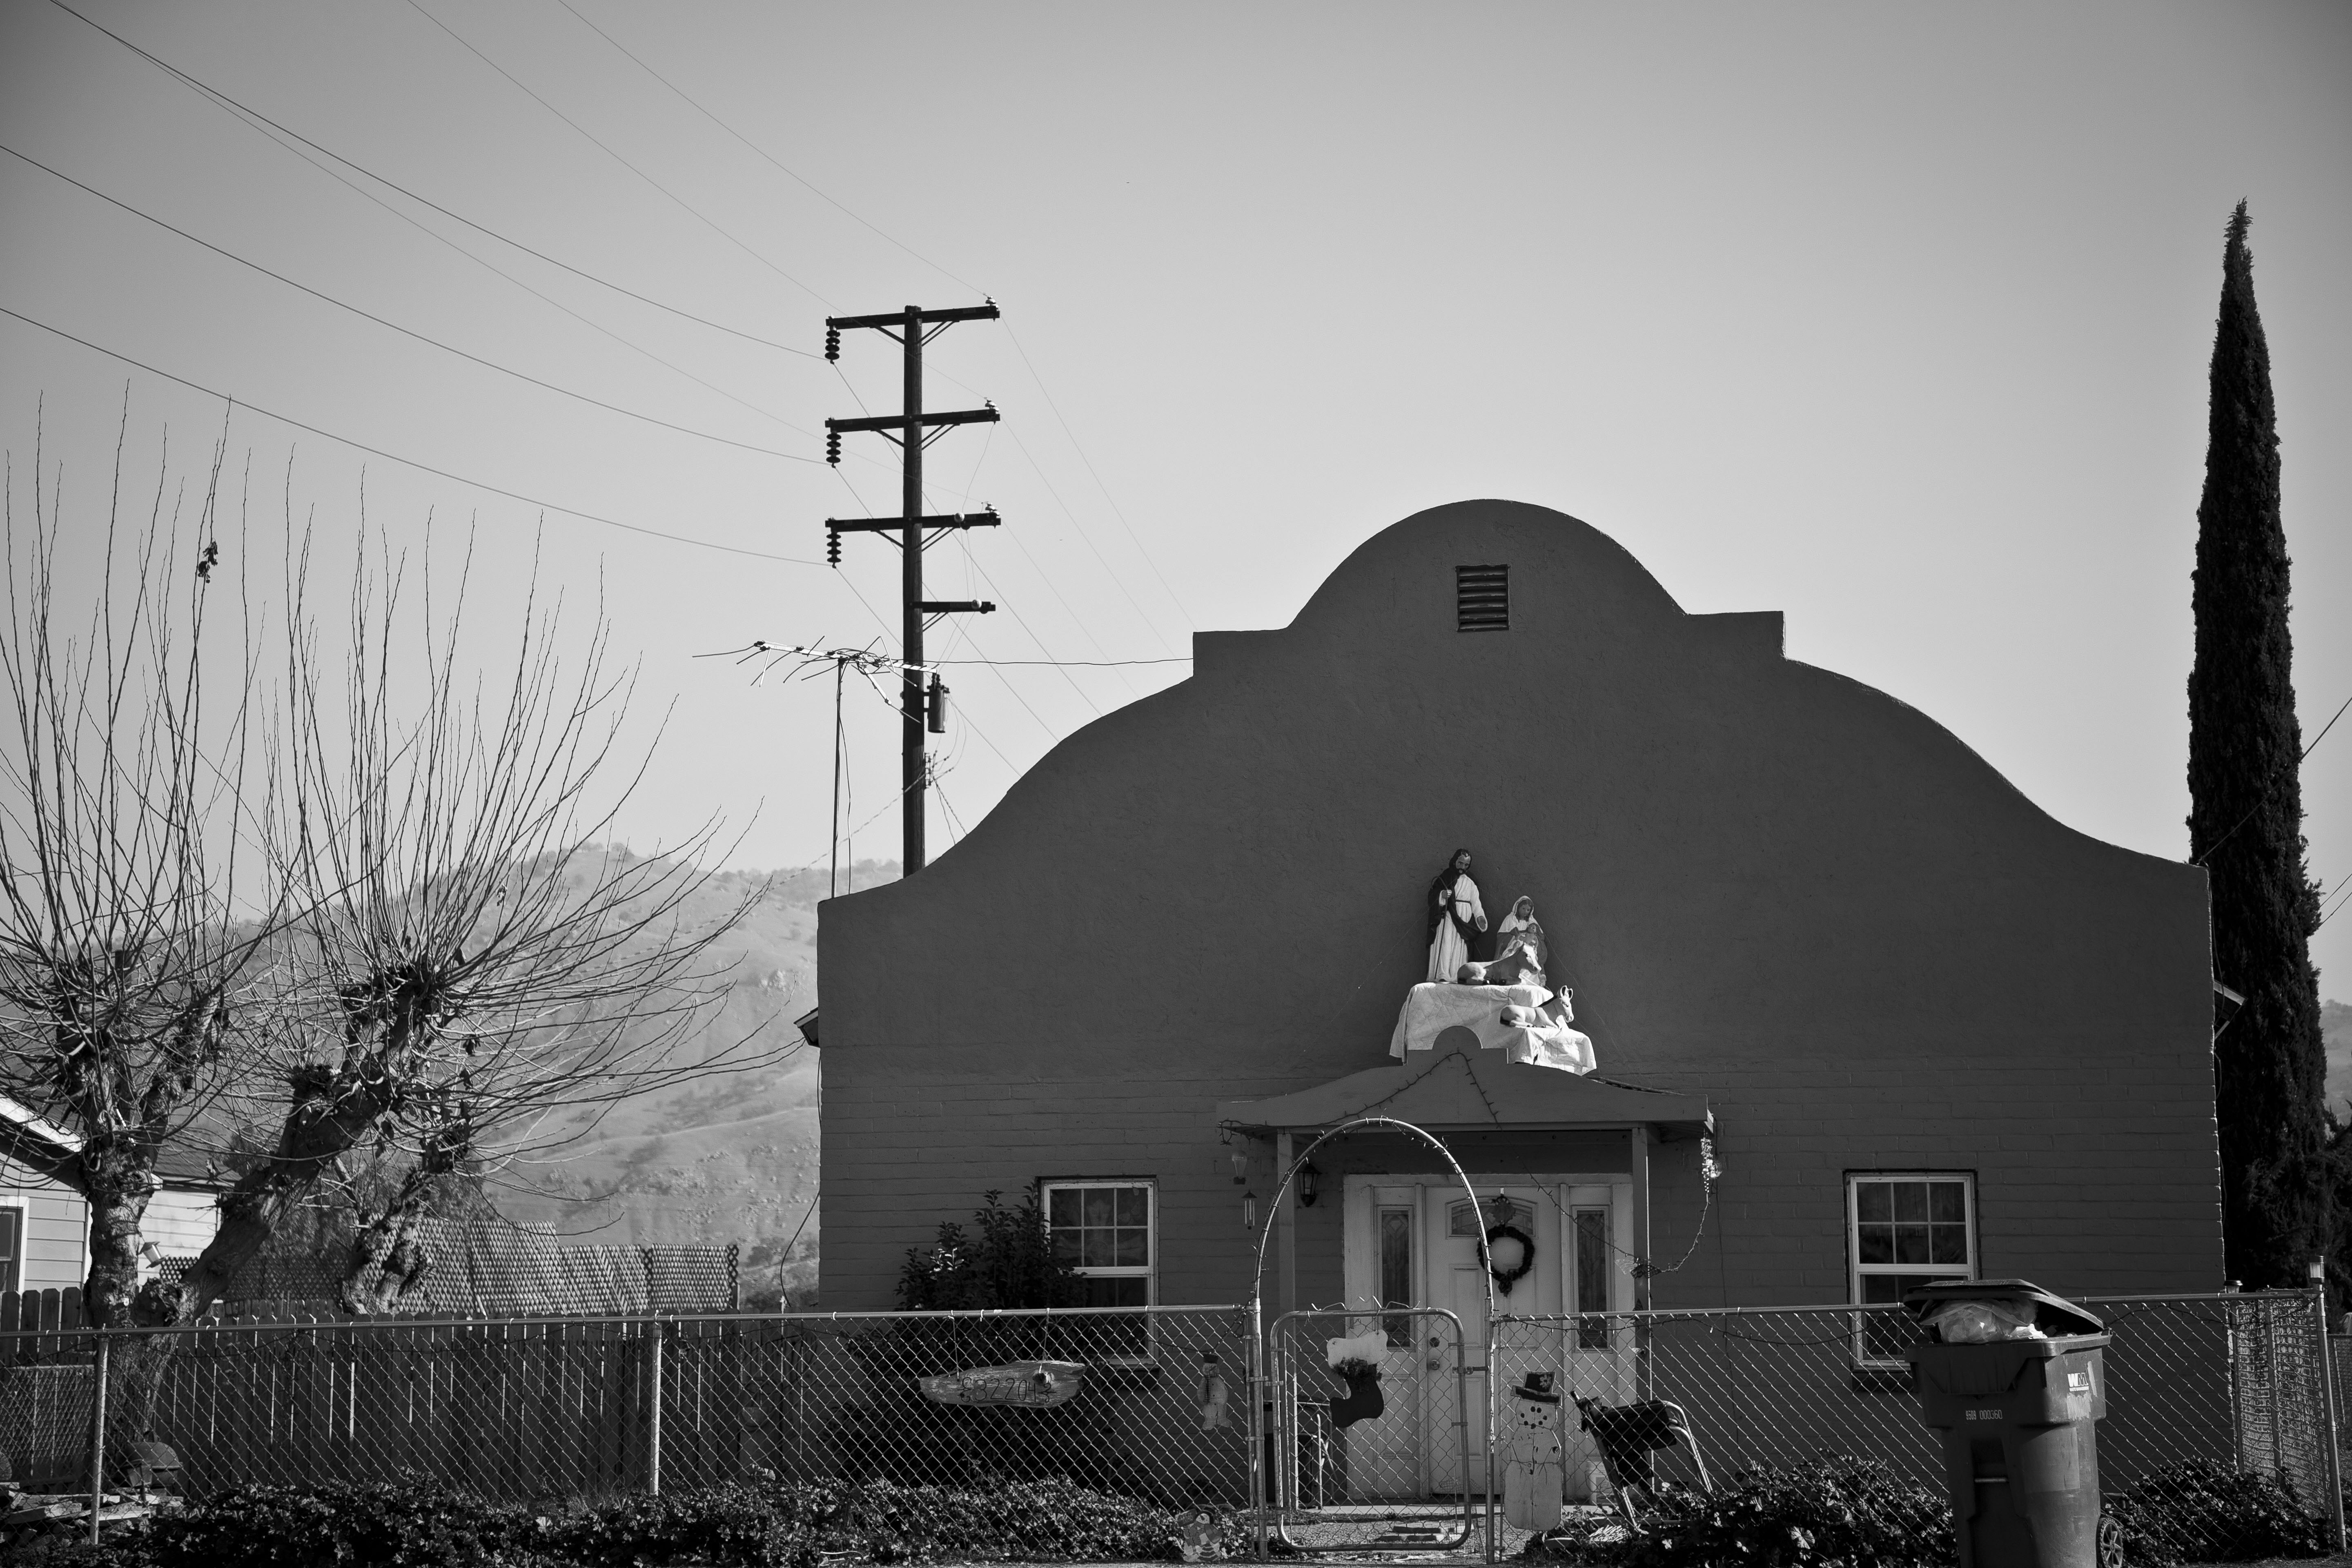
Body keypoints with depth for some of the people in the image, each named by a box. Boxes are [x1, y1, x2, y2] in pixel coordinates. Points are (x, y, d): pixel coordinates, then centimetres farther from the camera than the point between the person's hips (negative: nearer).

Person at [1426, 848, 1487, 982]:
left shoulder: (1470, 883, 16)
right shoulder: (1444, 878, 7)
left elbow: (1475, 902, 9)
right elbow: (1432, 896, 2)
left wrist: (1480, 916, -7)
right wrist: (1441, 895, -19)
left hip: (1463, 923, 3)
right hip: (1447, 918, -3)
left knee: (1460, 951, -3)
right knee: (1445, 945, -17)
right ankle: (1442, 977, -24)